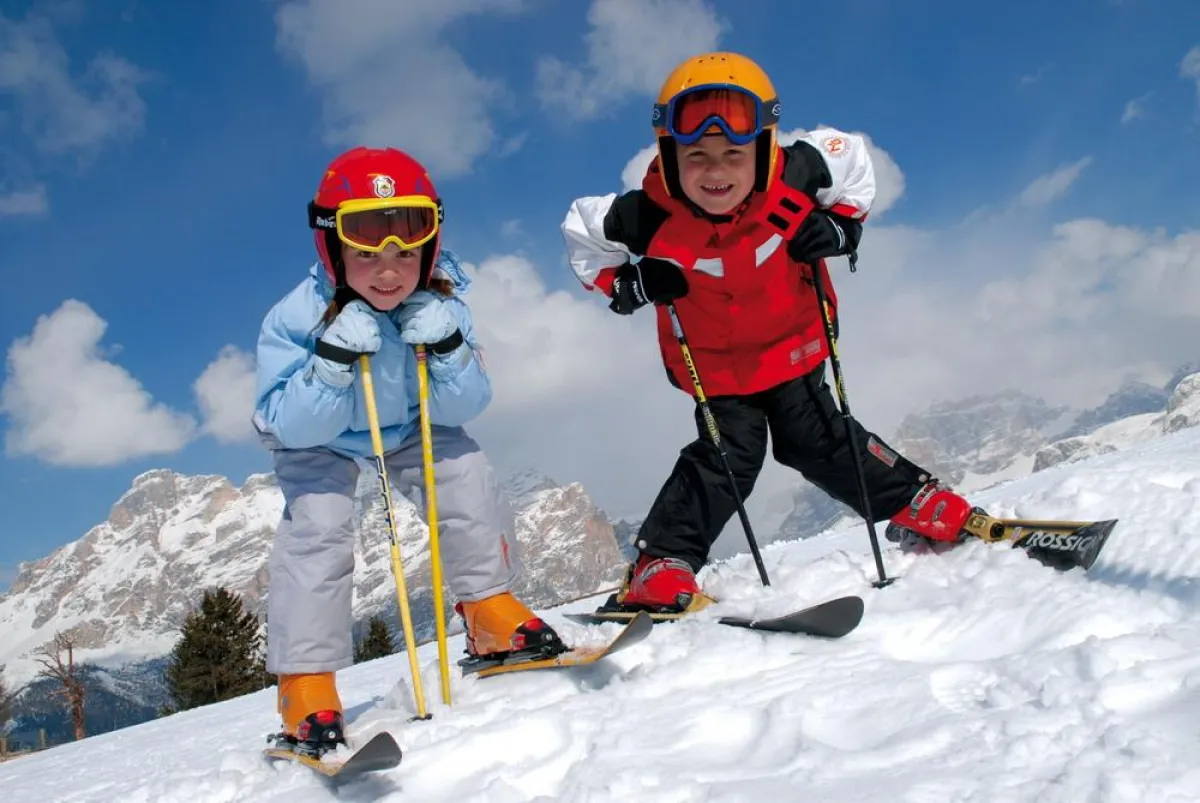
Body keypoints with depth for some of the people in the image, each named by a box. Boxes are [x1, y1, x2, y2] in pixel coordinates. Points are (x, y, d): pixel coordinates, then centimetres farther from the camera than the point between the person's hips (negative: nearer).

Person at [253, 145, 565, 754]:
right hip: (317, 442, -2)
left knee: (470, 479, -16)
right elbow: (295, 427, -30)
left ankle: (491, 615, 3)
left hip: (409, 427, 3)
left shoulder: (440, 303, -23)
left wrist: (446, 349, -38)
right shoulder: (294, 320, -30)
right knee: (317, 525, -22)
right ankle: (306, 683, -13)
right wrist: (334, 359, -46)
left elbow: (460, 410, -19)